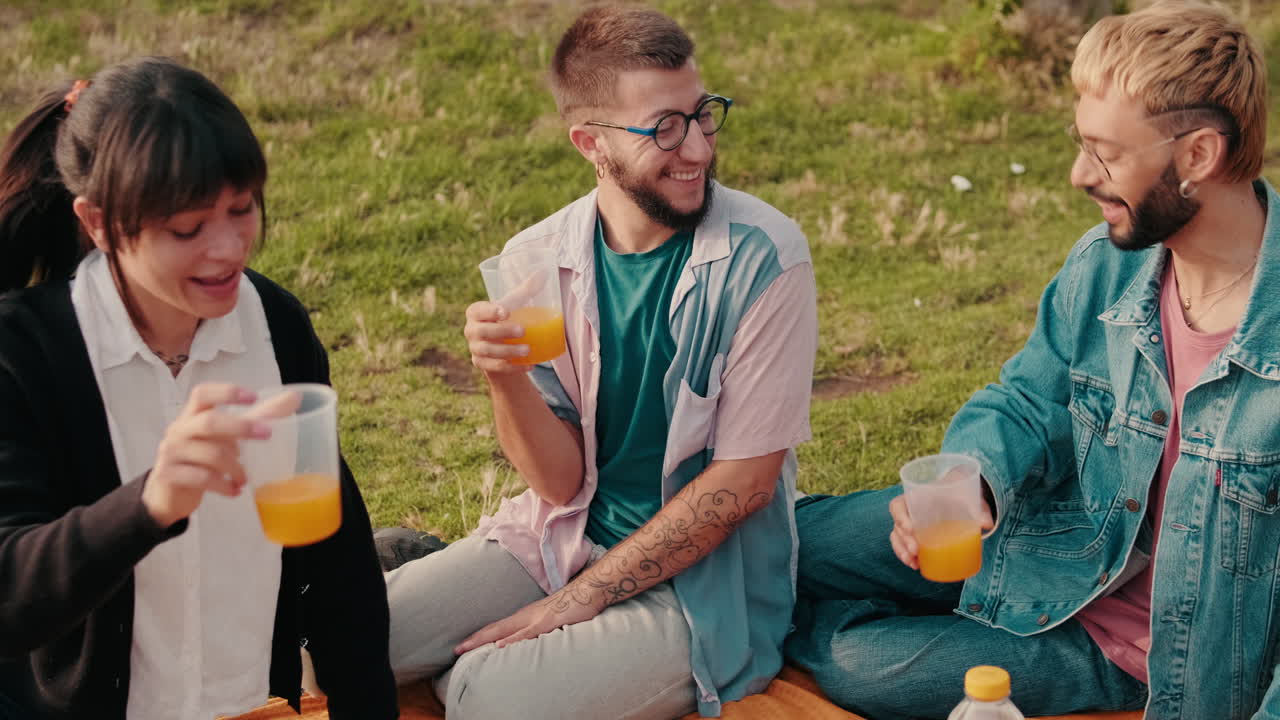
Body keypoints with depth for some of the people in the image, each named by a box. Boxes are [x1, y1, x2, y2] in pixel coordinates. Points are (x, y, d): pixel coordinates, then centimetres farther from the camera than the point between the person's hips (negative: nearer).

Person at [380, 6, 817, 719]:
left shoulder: (763, 257, -17)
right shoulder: (539, 259, -5)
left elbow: (741, 480, -14)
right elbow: (563, 481, -6)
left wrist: (577, 600, -13)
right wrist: (505, 379, -27)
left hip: (704, 574, -3)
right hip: (563, 536, 4)